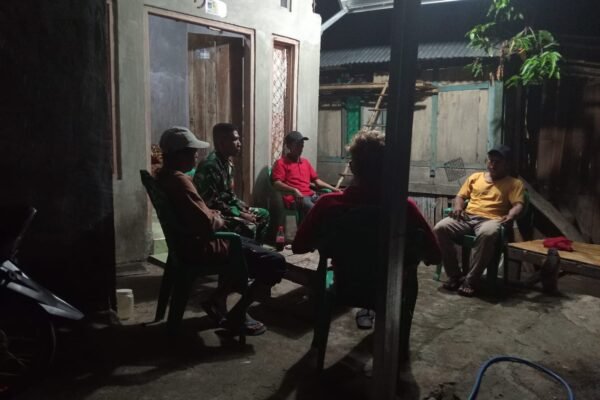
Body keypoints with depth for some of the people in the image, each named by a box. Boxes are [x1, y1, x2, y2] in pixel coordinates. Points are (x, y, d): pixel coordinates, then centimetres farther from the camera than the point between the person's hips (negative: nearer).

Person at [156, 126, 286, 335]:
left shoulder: (164, 176, 9)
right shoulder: (180, 181, -23)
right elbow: (207, 224, -27)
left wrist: (213, 215, 5)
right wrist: (220, 220, -6)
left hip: (190, 241, 11)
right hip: (201, 247, -11)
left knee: (252, 246, 30)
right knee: (276, 262, -12)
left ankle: (218, 298, 22)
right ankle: (237, 314, 0)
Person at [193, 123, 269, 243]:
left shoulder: (227, 161, 7)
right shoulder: (210, 166, -24)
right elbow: (212, 203, -25)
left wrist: (243, 207, 2)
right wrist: (240, 214, -20)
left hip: (228, 207, 10)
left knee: (263, 214, 11)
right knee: (248, 227, -28)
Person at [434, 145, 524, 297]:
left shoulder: (514, 183, 13)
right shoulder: (475, 177, 23)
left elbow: (518, 204, 0)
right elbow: (461, 196, 21)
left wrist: (511, 216, -24)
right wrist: (458, 206, -4)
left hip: (490, 220, -3)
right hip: (467, 217, 4)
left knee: (487, 234, -42)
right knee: (440, 228, -27)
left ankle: (470, 281, -29)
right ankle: (455, 275, -16)